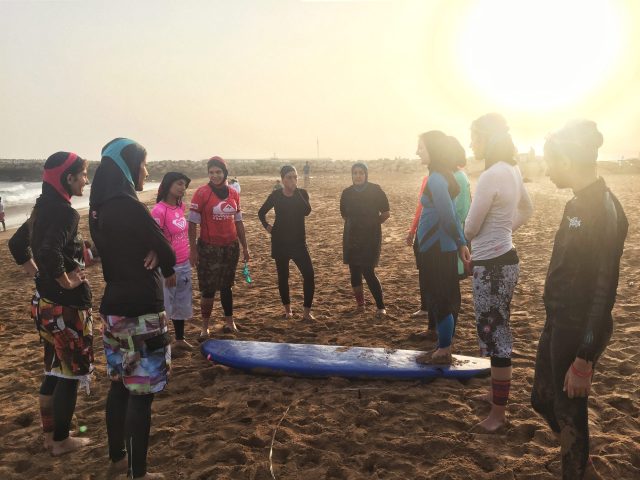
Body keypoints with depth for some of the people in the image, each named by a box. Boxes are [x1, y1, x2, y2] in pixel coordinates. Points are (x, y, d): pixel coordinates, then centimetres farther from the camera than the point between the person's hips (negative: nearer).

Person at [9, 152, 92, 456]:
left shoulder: (43, 209, 9)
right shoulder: (65, 212, -20)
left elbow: (16, 244, 20)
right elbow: (50, 253, -36)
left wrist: (39, 275, 17)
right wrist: (66, 281, -21)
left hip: (45, 303, 9)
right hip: (67, 306, -9)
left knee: (54, 371, 19)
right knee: (70, 374, 6)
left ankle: (50, 435, 31)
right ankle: (61, 441, 19)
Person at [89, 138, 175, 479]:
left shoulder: (99, 207, 7)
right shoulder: (128, 206, -20)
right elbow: (167, 253, -13)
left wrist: (149, 255, -7)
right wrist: (167, 268, 9)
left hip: (113, 307, 9)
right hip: (140, 311, -9)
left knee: (119, 385, 19)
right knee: (141, 392, 2)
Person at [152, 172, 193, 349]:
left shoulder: (180, 206, 5)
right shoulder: (159, 210, -18)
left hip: (184, 265, 8)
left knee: (182, 303, 19)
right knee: (164, 305, 4)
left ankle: (180, 339, 34)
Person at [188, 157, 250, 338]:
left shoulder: (233, 194, 4)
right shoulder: (202, 193, -10)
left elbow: (238, 222, 12)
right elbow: (192, 223, -8)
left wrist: (244, 246, 13)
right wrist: (193, 249, -12)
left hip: (231, 247, 4)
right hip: (209, 248, -4)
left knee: (226, 286, 15)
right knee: (208, 289, 0)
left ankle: (229, 321, 26)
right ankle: (205, 327, 13)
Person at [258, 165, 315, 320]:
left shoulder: (302, 193, -2)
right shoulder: (276, 195, -2)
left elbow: (307, 211, -22)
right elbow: (261, 212, 13)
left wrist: (296, 191, -21)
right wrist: (267, 226, -1)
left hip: (298, 241, 0)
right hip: (280, 242, 0)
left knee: (309, 274, -12)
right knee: (283, 276, 9)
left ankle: (307, 311, -1)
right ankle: (287, 309, 25)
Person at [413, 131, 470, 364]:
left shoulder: (436, 179, -19)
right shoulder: (442, 176, 12)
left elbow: (447, 217, -21)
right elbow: (450, 215, 14)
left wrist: (459, 242, -9)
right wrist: (461, 242, 14)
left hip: (436, 249, -10)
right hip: (438, 247, 10)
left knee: (439, 300, 0)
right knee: (441, 299, 15)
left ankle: (444, 352, 12)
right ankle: (443, 348, 25)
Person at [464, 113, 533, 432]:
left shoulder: (491, 176, -21)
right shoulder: (512, 170, 8)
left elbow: (470, 228, -13)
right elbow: (527, 210, 25)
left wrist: (471, 238, 9)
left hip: (492, 265, -10)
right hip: (505, 259, 10)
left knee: (495, 335, 0)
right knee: (498, 331, 20)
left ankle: (498, 412, 12)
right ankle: (499, 391, 36)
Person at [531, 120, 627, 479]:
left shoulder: (603, 211, -23)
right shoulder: (581, 203, 6)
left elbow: (604, 290, -24)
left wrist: (584, 359, -22)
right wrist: (557, 325, 19)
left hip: (579, 331, -9)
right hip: (559, 322, 9)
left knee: (569, 412, 9)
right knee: (543, 399, 21)